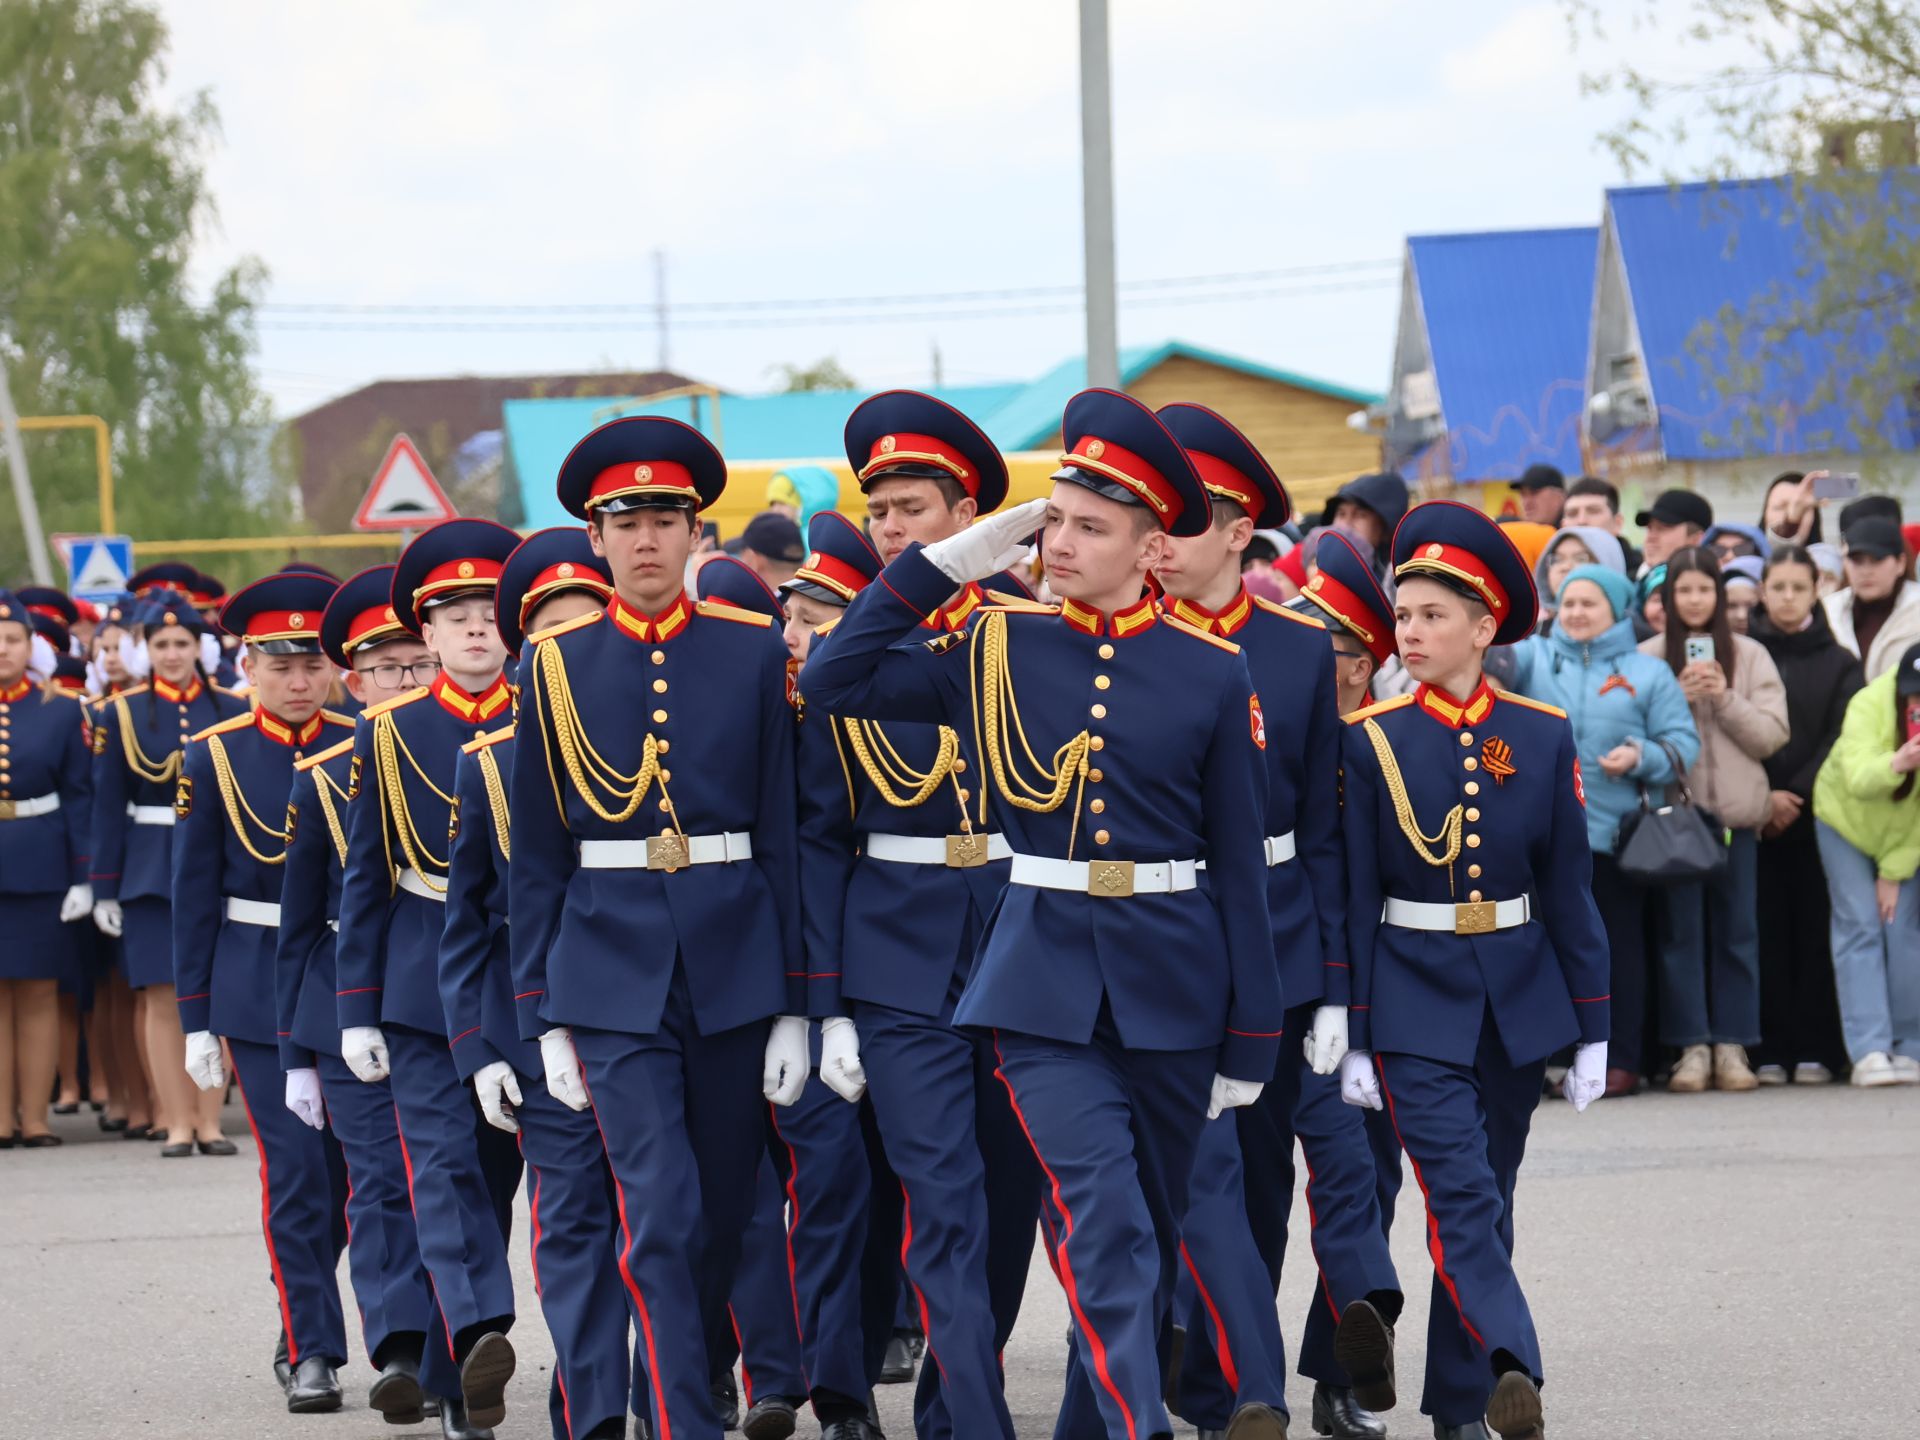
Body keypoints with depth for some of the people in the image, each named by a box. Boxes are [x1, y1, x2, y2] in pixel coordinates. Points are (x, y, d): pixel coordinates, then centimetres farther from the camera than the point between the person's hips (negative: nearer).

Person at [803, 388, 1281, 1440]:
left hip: (1171, 983, 1)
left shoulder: (1212, 672, 0)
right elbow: (833, 683, 1)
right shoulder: (996, 647, 3)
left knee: (1152, 1234, 11)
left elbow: (1240, 866, 3)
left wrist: (1249, 1039, 1)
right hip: (1043, 980, -1)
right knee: (1105, 1230, -15)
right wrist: (948, 562, -2)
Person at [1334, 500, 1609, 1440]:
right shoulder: (1370, 741, -4)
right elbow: (1351, 899, -2)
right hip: (1416, 1006, -3)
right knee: (1462, 1199, -17)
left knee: (1487, 1202, 8)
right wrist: (1351, 1039, -5)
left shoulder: (1542, 737, 1)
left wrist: (1591, 1031, 3)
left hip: (1519, 1000, 3)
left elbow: (1570, 892, 5)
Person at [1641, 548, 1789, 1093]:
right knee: (1681, 929, 0)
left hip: (1735, 811, 1)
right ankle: (1692, 1047, 4)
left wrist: (1724, 699, -10)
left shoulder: (1749, 656, 7)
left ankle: (1732, 1047, 9)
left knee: (1735, 929, 4)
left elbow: (1771, 734, 2)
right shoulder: (1647, 658, 4)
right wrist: (1677, 699, -14)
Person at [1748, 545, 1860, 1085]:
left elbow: (1841, 740, 1)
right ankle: (1770, 1051, -1)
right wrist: (1764, 797, -11)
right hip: (1756, 816, 0)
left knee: (1816, 929, -2)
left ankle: (1814, 1050, 0)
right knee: (1767, 932, -3)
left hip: (1818, 813, 0)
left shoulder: (1839, 664, 8)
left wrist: (1796, 796, -10)